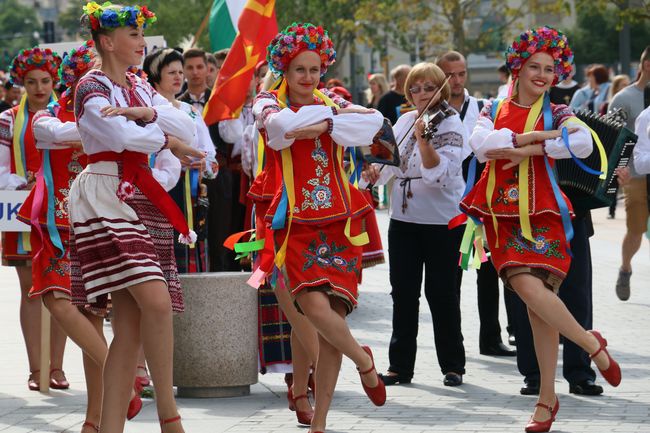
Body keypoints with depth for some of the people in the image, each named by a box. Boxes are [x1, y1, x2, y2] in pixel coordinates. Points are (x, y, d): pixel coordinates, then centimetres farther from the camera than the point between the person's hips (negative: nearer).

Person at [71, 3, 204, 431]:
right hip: (105, 198, -7)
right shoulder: (91, 87, -4)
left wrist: (145, 112, -11)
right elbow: (123, 136, -19)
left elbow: (187, 128, 6)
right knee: (156, 301, -21)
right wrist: (168, 140, -3)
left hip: (140, 199, 8)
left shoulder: (139, 87, 18)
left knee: (130, 325, 0)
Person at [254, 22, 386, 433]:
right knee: (315, 307, -23)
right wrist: (332, 114, -8)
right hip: (298, 222, -3)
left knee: (334, 315, -3)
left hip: (340, 219, 3)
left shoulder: (332, 102, 13)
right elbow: (280, 124, -19)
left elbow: (374, 122, -6)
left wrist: (325, 126, -15)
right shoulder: (269, 102, 5)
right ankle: (364, 361, 6)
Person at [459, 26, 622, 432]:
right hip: (502, 214, 3)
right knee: (529, 289, -7)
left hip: (541, 213, -3)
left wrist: (528, 150, -16)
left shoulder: (557, 114, 4)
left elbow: (584, 143, -17)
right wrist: (537, 136, -13)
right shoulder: (494, 112, 11)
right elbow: (480, 144, -10)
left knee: (533, 292, -18)